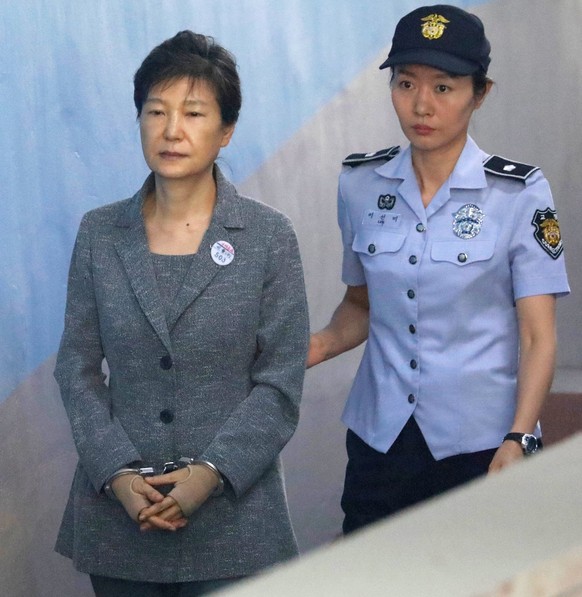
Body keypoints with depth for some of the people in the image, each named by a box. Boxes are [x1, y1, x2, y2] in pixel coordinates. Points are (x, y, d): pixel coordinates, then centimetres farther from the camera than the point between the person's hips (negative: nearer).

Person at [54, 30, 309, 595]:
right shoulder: (99, 233, 4)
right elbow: (78, 370, 4)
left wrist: (212, 473, -15)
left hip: (230, 515, -2)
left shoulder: (269, 237, -2)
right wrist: (117, 473, -9)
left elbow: (280, 384, -4)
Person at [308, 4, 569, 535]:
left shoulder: (518, 193, -7)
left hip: (481, 444, -3)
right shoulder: (360, 184, 3)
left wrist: (517, 441, -20)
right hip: (380, 436, 3)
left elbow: (537, 336, -8)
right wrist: (320, 346, -4)